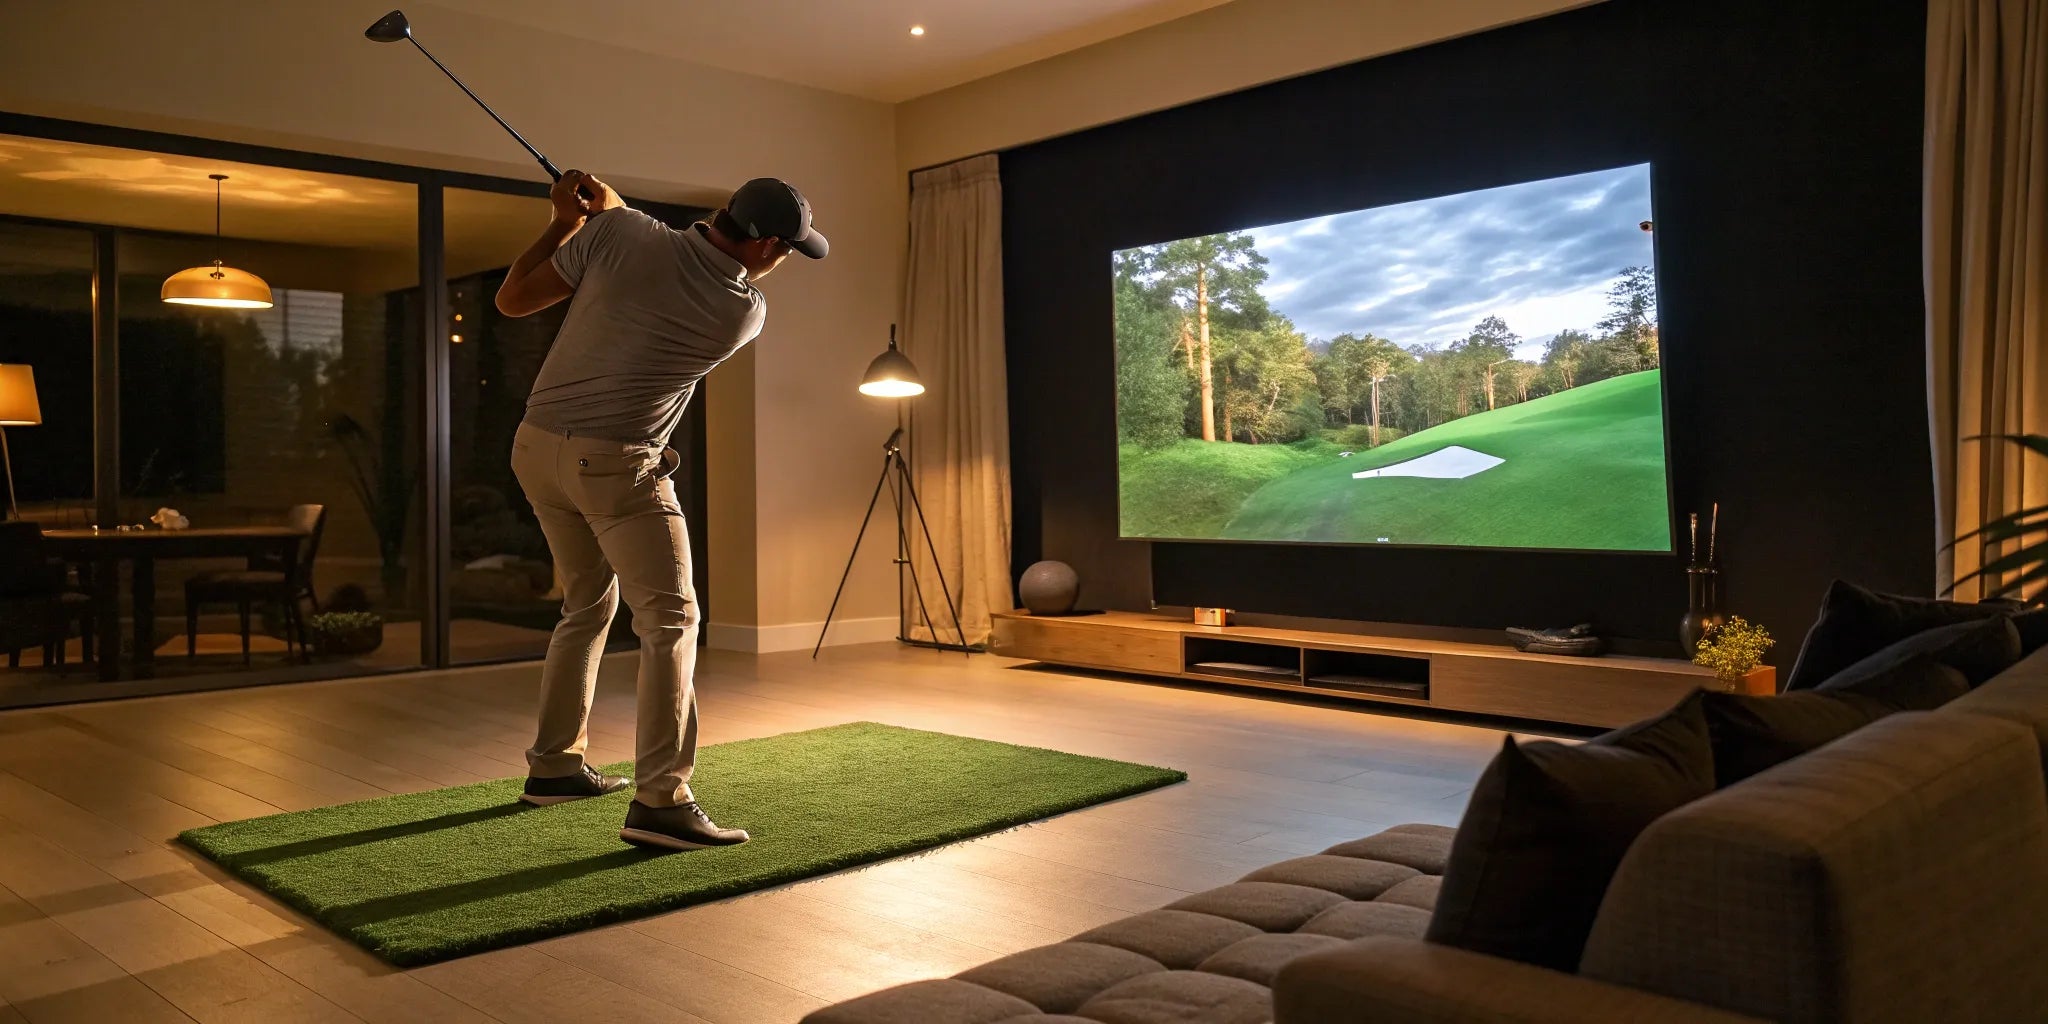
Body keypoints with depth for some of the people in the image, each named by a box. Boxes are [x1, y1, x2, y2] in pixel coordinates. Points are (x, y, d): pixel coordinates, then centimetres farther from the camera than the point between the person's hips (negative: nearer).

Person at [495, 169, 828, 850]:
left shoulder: (619, 233, -4)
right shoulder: (745, 312, -7)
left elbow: (513, 299, 4)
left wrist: (566, 221, 12)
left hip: (537, 445, 7)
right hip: (617, 463, -6)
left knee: (588, 604, 20)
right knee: (670, 619, -4)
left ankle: (553, 766, 28)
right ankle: (660, 801, -16)